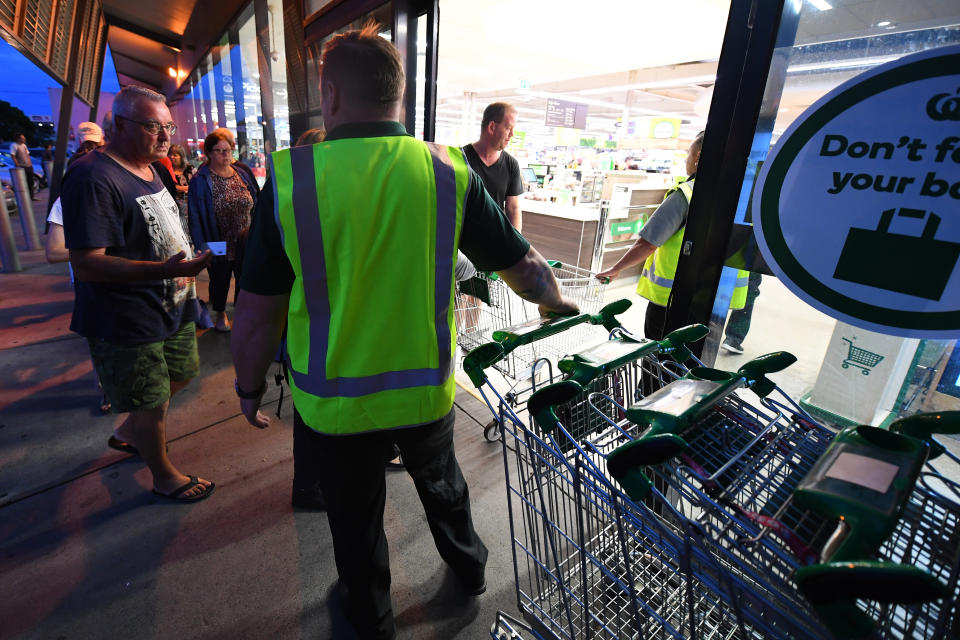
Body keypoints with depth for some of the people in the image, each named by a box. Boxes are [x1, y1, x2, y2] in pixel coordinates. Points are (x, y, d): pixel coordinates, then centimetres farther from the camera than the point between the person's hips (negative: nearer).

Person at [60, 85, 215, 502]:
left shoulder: (147, 169, 10)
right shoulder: (94, 178, -22)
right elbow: (86, 264, -27)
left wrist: (184, 269, 13)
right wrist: (165, 269, -39)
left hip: (170, 305, 9)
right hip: (128, 323, -9)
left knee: (181, 372, 25)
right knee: (152, 404, 6)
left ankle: (126, 433, 49)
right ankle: (164, 477, 29)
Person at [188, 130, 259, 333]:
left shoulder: (241, 174, 6)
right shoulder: (200, 180, -7)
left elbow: (255, 205, 9)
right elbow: (195, 216, -9)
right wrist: (202, 247, -14)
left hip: (245, 244, 3)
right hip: (219, 246, -3)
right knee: (220, 281, 14)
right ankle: (221, 314, 36)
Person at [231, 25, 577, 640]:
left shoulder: (291, 176, -15)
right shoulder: (448, 170, -10)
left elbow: (258, 314, -11)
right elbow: (524, 264, -3)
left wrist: (249, 388, 6)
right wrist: (560, 303, 16)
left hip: (334, 403, -1)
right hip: (427, 392, 2)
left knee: (355, 517, 24)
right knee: (441, 480, 31)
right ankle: (469, 567, 57)